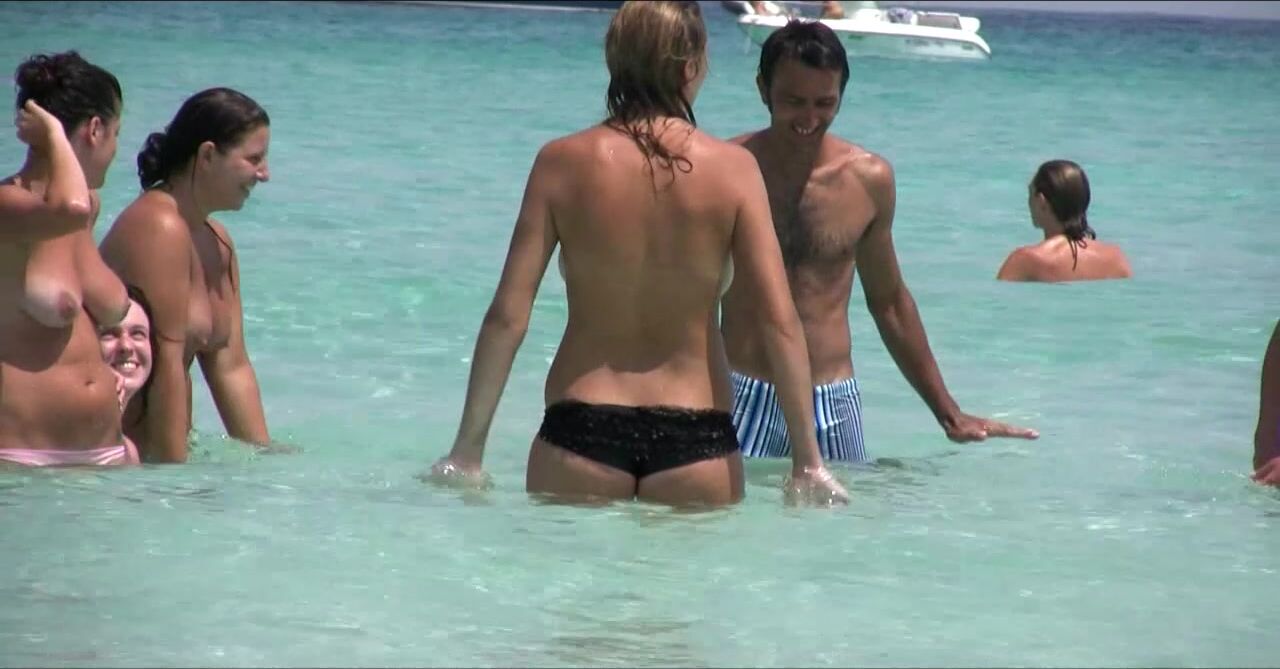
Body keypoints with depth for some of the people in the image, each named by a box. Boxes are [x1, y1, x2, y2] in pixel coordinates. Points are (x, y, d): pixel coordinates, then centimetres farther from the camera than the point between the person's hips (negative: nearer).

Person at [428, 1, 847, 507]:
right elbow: (779, 322, -8)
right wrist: (807, 456, -2)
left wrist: (467, 447, 3)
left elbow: (507, 316, -4)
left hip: (580, 431, 0)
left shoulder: (562, 162, -3)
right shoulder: (732, 168, -4)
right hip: (696, 439, 0)